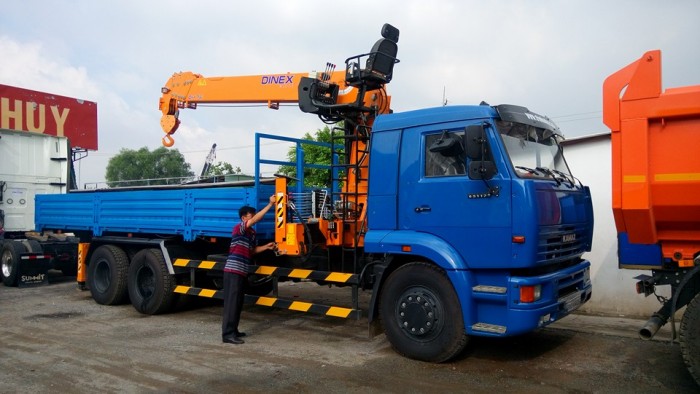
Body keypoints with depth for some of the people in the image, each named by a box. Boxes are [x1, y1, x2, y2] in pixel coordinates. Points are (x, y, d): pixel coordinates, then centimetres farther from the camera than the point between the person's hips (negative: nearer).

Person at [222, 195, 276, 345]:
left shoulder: (251, 233, 17)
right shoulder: (239, 228, -9)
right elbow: (255, 219, -24)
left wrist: (266, 247, 11)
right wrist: (270, 204, -25)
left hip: (241, 272, 9)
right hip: (233, 270, -9)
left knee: (238, 302, 13)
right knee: (232, 302, -10)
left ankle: (233, 330, 21)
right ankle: (227, 334, -9)